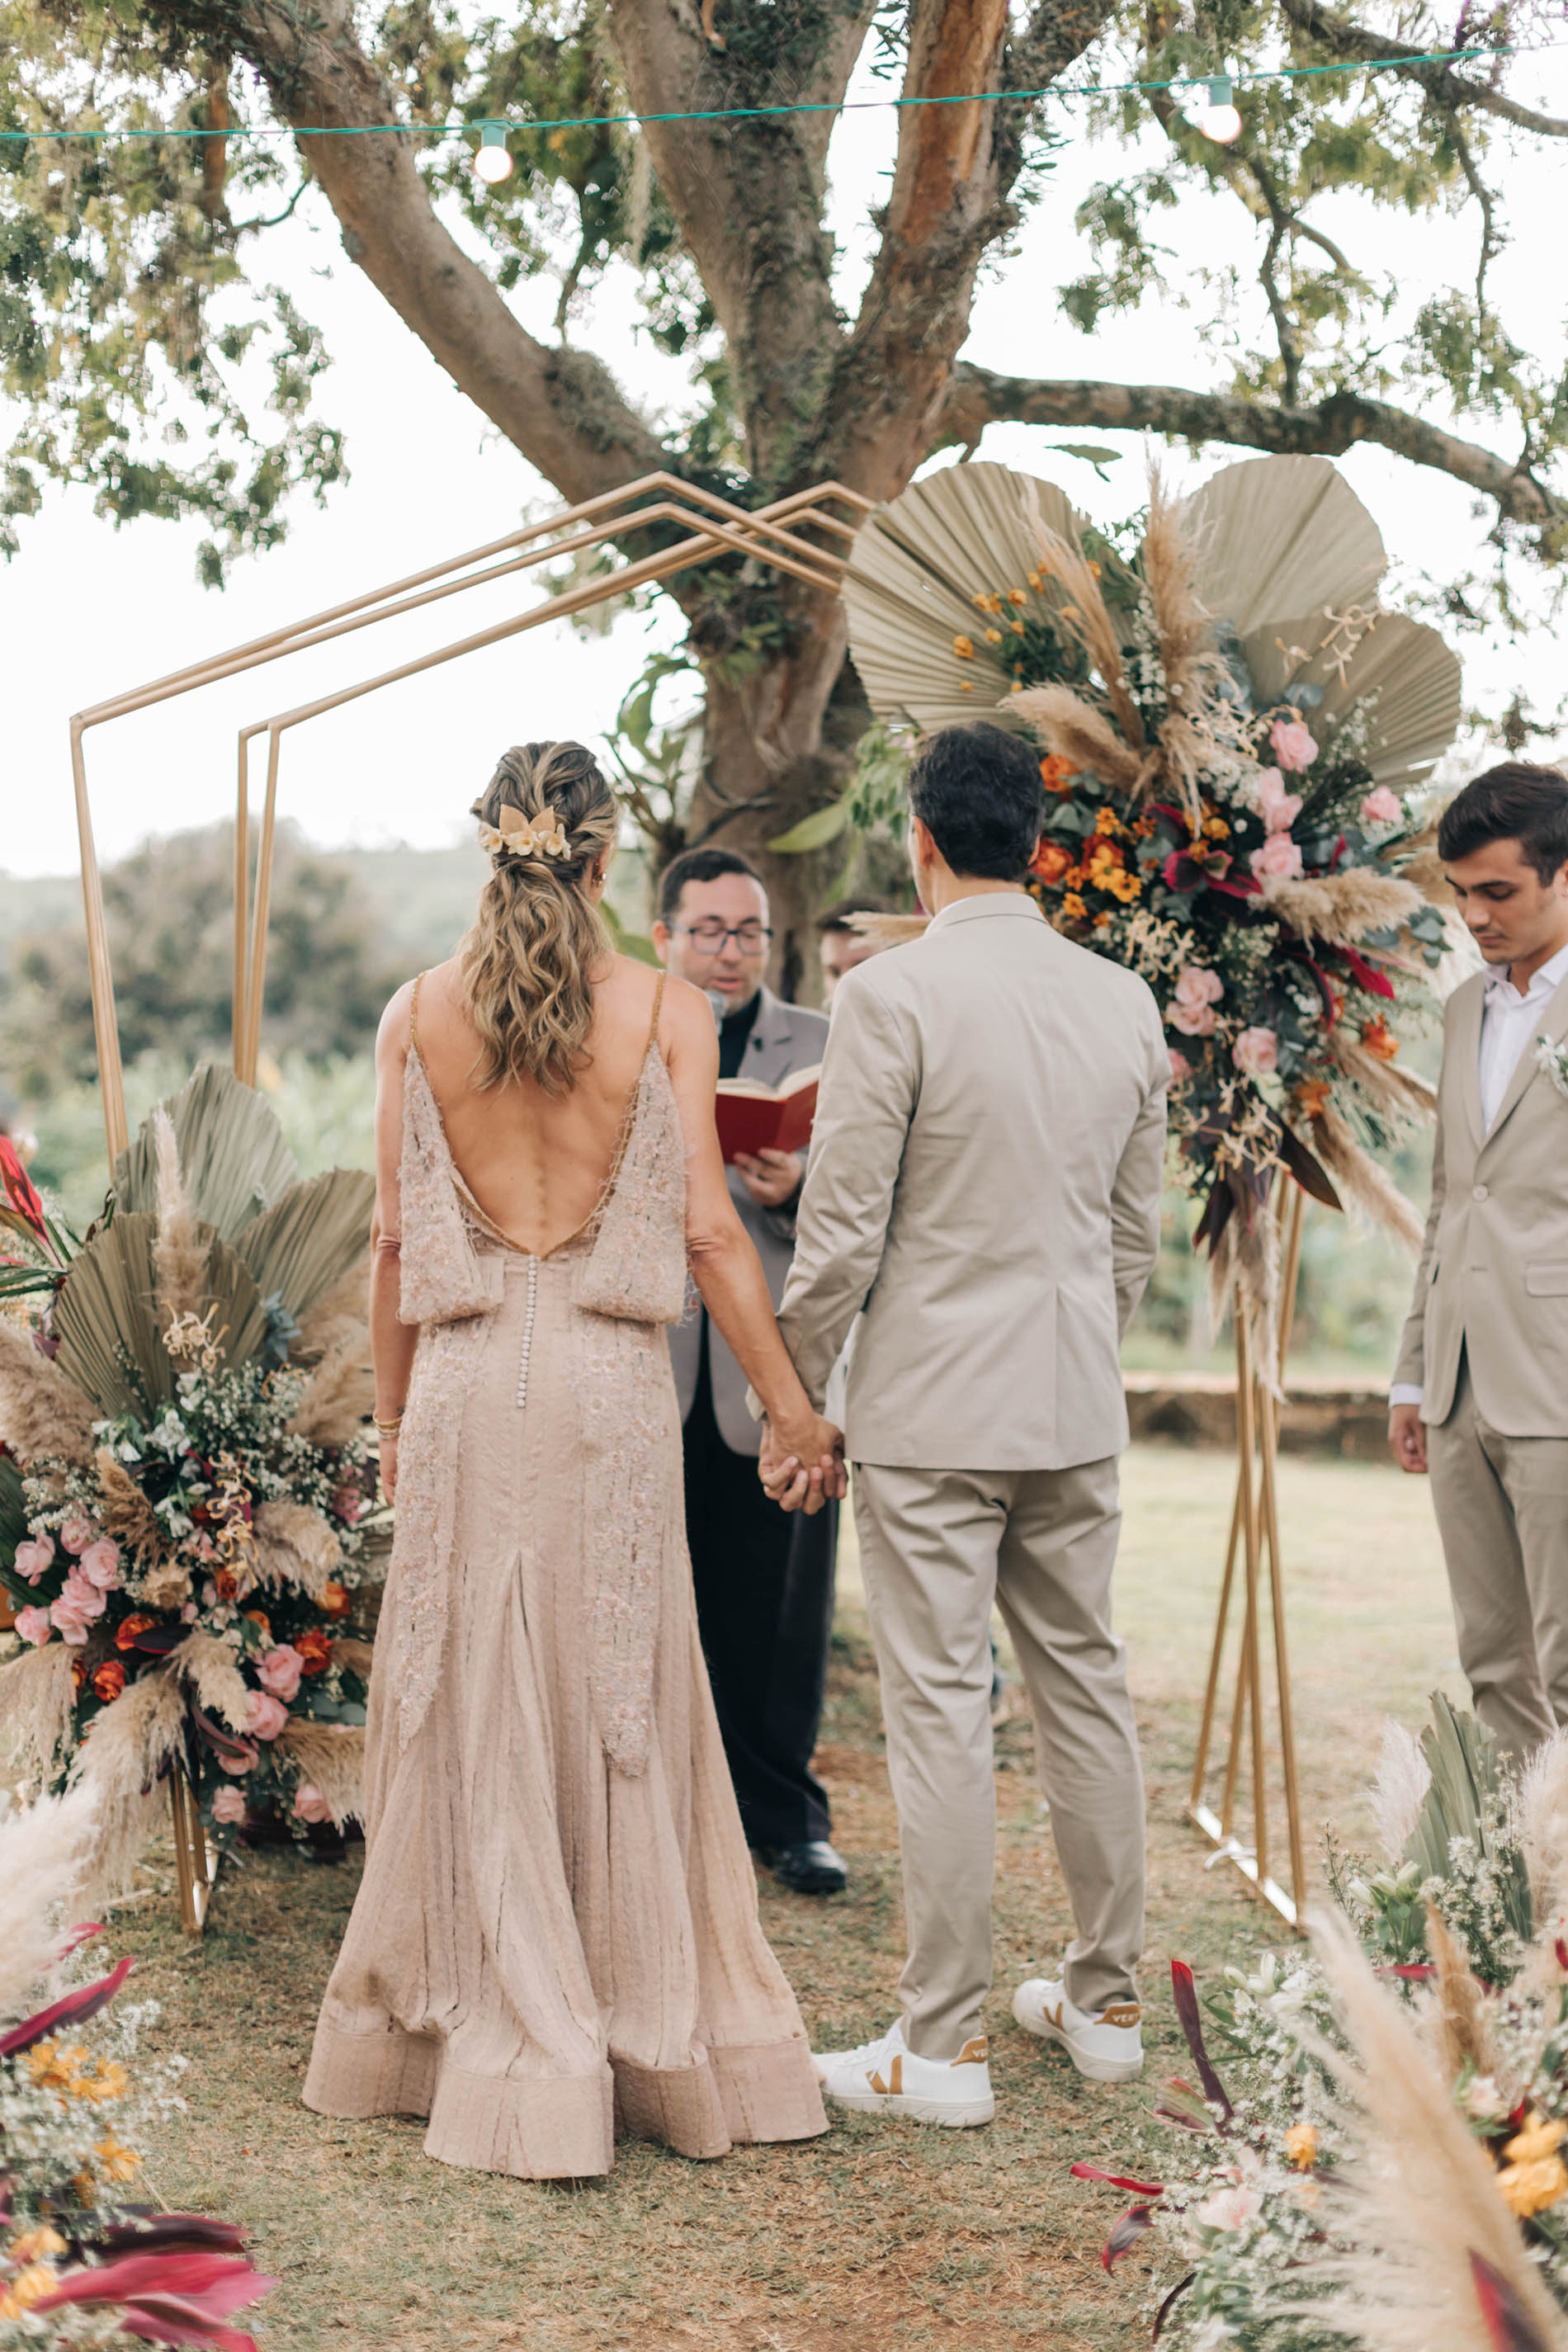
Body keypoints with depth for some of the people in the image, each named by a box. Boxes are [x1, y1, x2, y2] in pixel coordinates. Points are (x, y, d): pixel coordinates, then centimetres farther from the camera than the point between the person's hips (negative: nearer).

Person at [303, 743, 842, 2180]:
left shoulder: (420, 1014, 1)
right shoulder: (667, 1013, -4)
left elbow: (393, 1239, 3)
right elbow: (707, 1233, -5)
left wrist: (394, 1418, 14)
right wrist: (796, 1411, 3)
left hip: (466, 1383, 1)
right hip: (611, 1379, -1)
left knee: (474, 1702, 10)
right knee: (620, 1707, 9)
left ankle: (492, 2041, 17)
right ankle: (656, 2035, 19)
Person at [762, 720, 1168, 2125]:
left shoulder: (895, 993, -13)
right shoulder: (1124, 1000, 5)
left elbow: (842, 1229, -12)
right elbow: (1139, 1229, 12)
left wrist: (793, 1394, -1)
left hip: (932, 1412, -6)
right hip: (1079, 1406, 6)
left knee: (942, 1710, 0)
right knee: (1086, 1689, 15)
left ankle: (946, 2046, 7)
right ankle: (1106, 2001, 26)